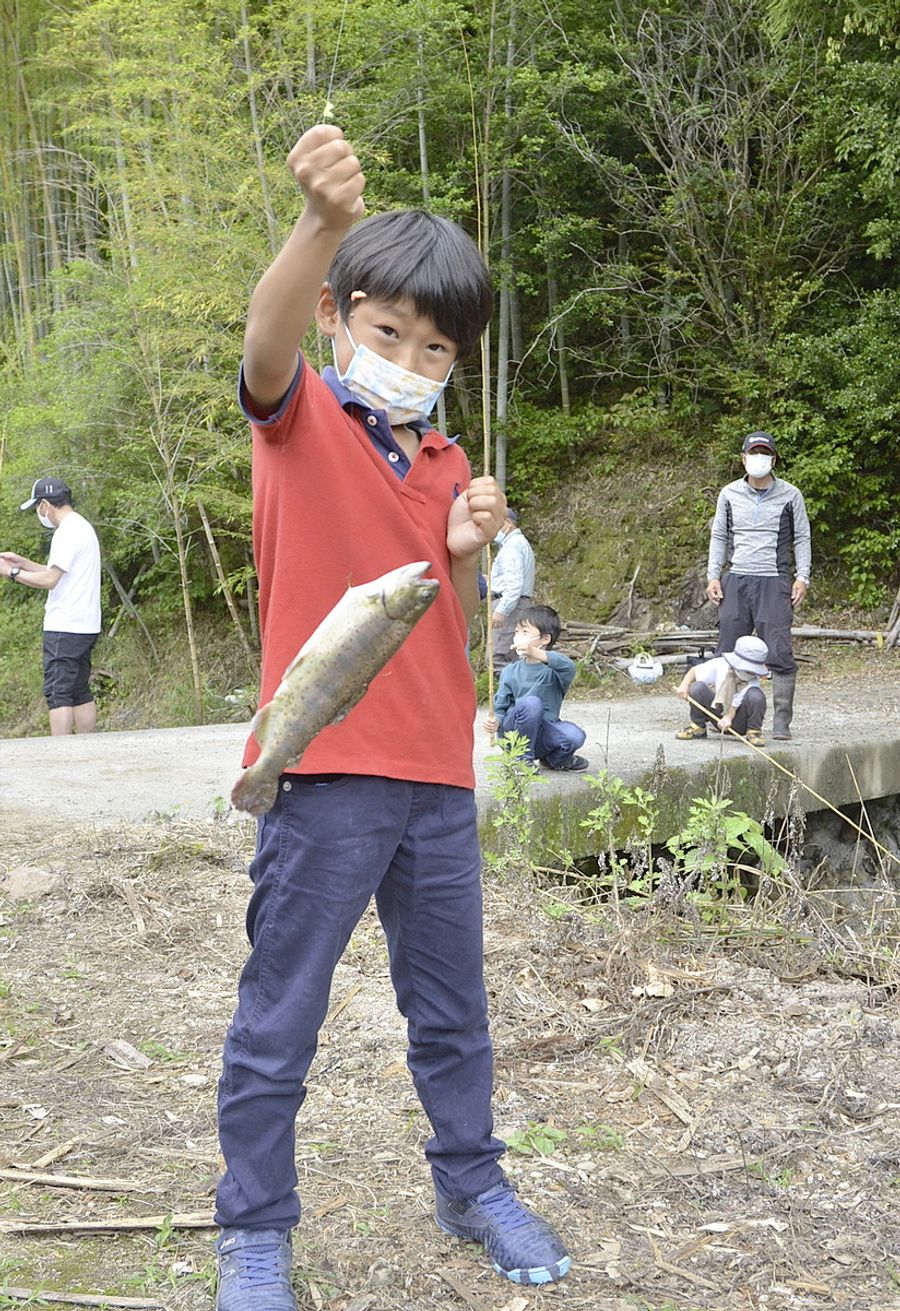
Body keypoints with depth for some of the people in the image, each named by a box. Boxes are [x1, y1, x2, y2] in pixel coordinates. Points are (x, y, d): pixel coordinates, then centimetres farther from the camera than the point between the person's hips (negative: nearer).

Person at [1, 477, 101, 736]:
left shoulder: (67, 532, -14)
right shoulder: (82, 527, 18)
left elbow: (49, 580, -17)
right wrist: (22, 562, 19)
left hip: (64, 628, -10)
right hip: (85, 626, 10)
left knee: (58, 694, -9)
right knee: (80, 692, 12)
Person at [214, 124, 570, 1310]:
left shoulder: (447, 467, 12)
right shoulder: (299, 420, -4)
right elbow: (267, 339, -29)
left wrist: (468, 556, -6)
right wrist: (322, 224, -48)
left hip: (439, 778, 6)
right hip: (326, 776, -5)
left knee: (453, 1008, 18)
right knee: (277, 1026, 4)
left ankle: (471, 1184, 38)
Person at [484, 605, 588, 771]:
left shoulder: (553, 668, -8)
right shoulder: (511, 672, -1)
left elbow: (568, 666, -33)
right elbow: (500, 707, 2)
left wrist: (536, 654, -48)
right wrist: (495, 721, -22)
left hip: (542, 734, 0)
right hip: (514, 735, 0)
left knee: (575, 736, -28)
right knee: (531, 702, -30)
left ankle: (554, 759, 7)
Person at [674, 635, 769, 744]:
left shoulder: (753, 681, -19)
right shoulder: (720, 665, -14)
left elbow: (735, 706, -22)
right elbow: (695, 671, -3)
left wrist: (728, 717, -41)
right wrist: (684, 684, -20)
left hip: (737, 721, -2)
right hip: (718, 714, 3)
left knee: (755, 695, -33)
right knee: (697, 687, -23)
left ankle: (754, 732, -8)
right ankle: (697, 727, 0)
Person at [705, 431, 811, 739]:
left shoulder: (789, 495, 5)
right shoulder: (729, 494, 10)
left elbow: (801, 538, 9)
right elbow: (718, 536, 16)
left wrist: (802, 577, -1)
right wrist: (713, 576, 7)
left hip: (774, 583, -2)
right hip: (736, 581, 2)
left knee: (779, 653, -8)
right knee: (727, 652, 1)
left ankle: (782, 722, -4)